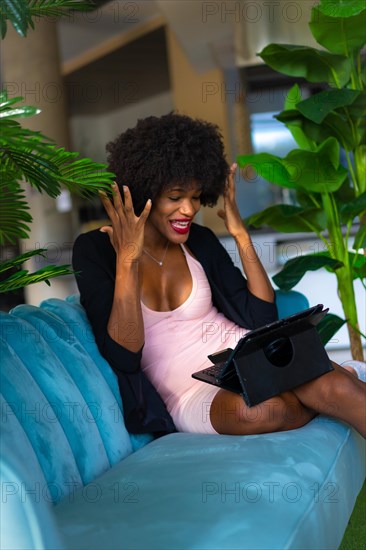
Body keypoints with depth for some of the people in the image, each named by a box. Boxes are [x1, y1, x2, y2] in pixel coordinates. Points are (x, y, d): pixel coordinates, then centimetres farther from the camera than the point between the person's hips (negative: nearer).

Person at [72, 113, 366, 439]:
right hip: (190, 395, -3)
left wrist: (241, 235, 0)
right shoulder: (95, 250, -2)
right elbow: (122, 357, -12)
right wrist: (126, 261, -19)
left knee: (331, 384, -30)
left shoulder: (200, 240, 8)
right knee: (259, 408, -36)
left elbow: (262, 319, 6)